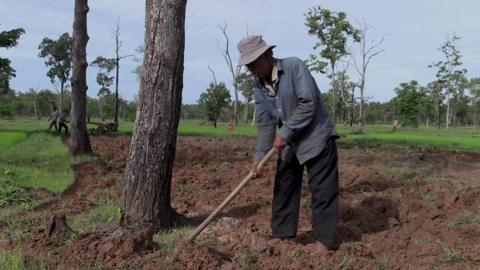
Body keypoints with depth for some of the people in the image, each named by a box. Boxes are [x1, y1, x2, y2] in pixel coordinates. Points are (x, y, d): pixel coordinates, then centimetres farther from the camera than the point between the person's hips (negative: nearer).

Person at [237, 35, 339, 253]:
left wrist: (285, 133, -20)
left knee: (322, 191, -1)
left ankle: (325, 241, 11)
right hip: (288, 145, 7)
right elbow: (264, 124, 1)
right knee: (283, 189, 12)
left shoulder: (294, 66, -16)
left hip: (316, 139, -7)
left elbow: (308, 103, -22)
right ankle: (281, 235, 25)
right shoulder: (259, 88, 3)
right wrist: (259, 156, -10)